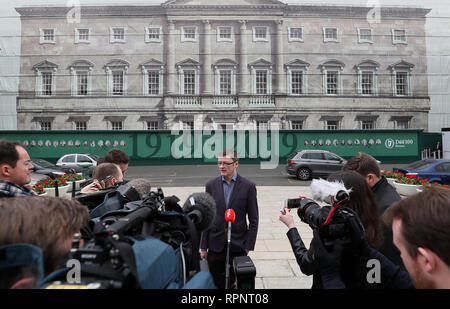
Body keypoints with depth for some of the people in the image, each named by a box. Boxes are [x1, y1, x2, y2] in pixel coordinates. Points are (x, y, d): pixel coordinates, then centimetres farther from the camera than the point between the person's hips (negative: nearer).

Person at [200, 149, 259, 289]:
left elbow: (254, 220, -2)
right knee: (217, 284, 10)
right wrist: (203, 247, 3)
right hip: (215, 246, 2)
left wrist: (248, 246, -5)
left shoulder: (248, 186, -5)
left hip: (238, 246, -2)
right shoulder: (211, 185, 1)